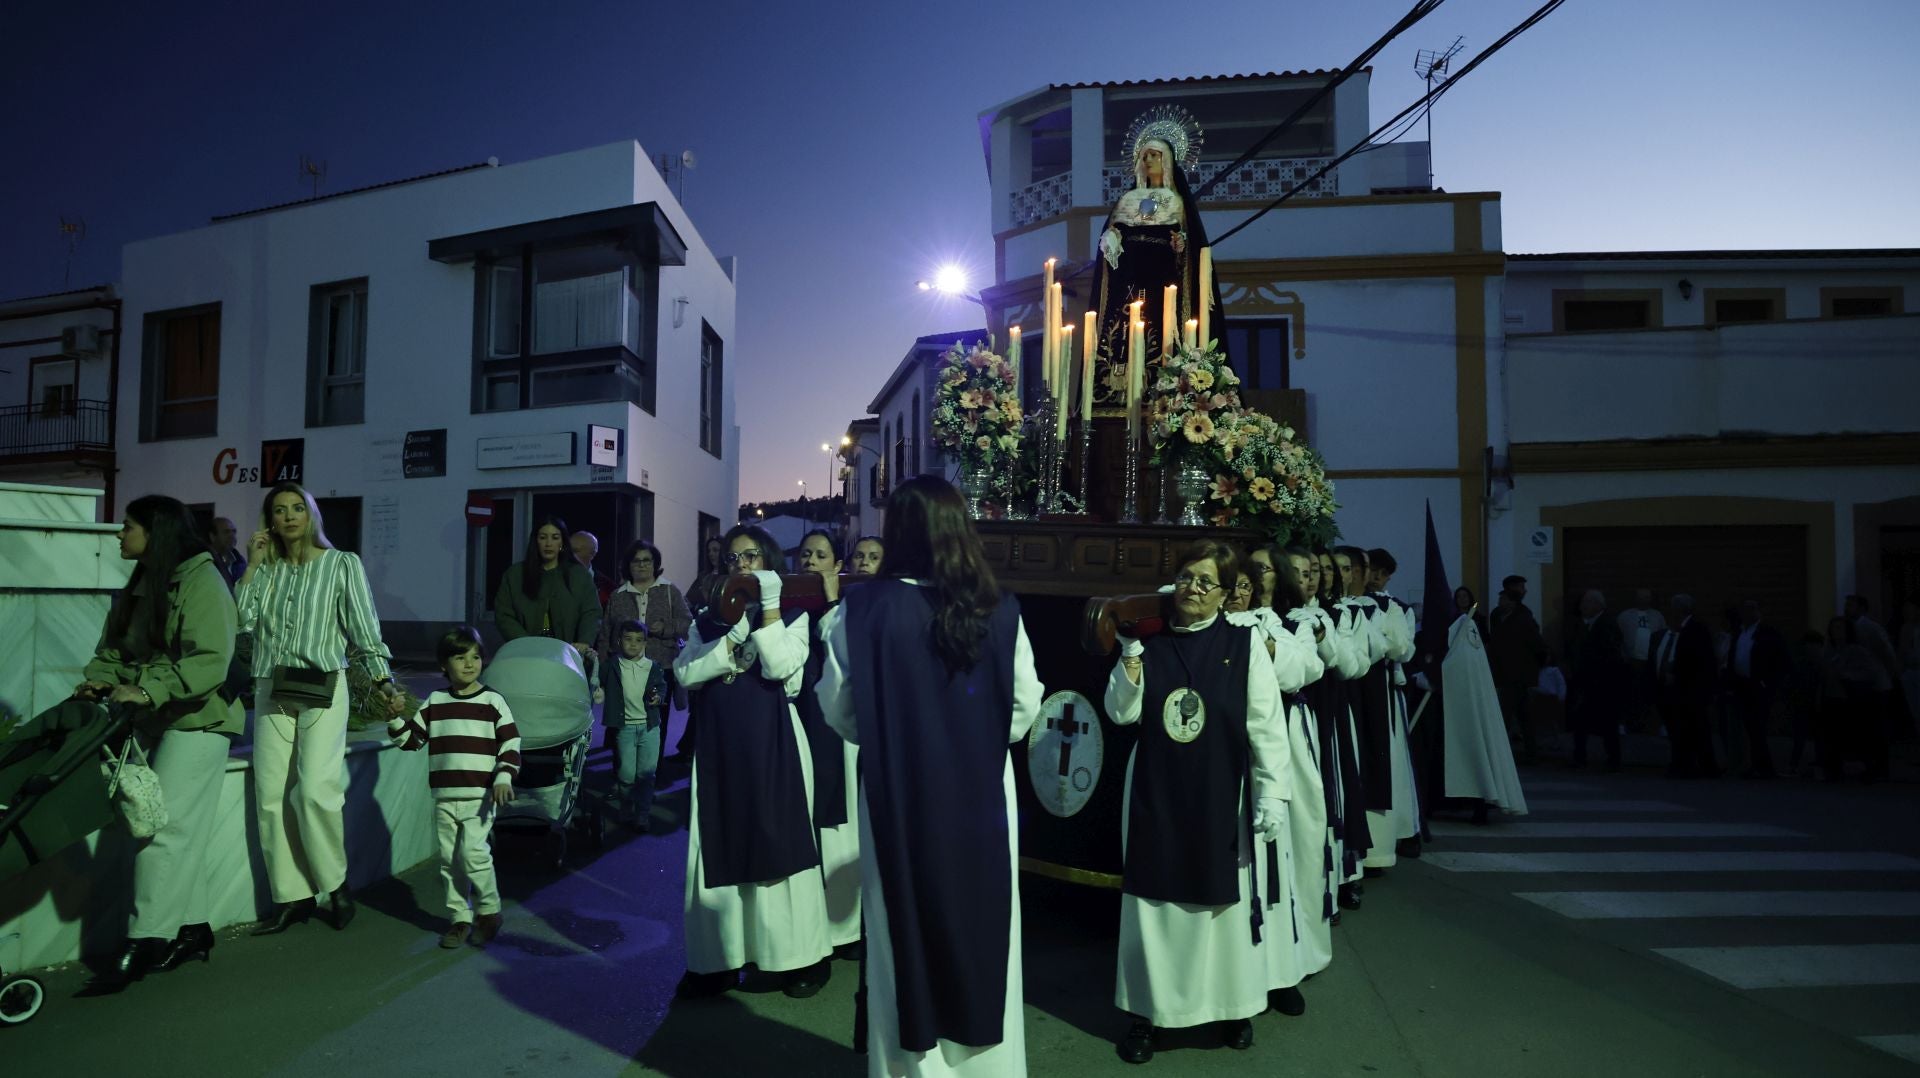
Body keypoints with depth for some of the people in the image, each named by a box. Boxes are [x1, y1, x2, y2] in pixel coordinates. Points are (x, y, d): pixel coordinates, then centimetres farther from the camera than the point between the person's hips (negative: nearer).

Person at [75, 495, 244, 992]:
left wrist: (148, 689, -30)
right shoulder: (137, 587, 14)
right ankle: (193, 930, 20)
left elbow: (211, 660, -23)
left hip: (197, 722, -9)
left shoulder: (200, 582, -14)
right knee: (180, 831, 12)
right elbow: (114, 648, 14)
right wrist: (100, 679, -6)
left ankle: (143, 943, -6)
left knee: (163, 829, -10)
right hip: (151, 722, 9)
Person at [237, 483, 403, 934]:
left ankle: (335, 881, 4)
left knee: (315, 789, -16)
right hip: (271, 692, 4)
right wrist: (252, 567, -2)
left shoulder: (342, 564, 3)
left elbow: (364, 628, 1)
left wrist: (384, 681, -7)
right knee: (271, 797, 0)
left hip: (323, 689, -4)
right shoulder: (266, 570, 13)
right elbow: (241, 622, -1)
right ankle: (292, 897, 10)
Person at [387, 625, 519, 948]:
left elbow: (510, 743, -2)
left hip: (480, 796, -4)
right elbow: (410, 739, 14)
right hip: (444, 796, 4)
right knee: (449, 858, 7)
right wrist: (395, 719, -3)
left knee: (472, 852, -13)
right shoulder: (434, 702, 8)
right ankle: (460, 918, 21)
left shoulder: (492, 701, -1)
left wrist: (503, 778, -13)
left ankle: (489, 911, 7)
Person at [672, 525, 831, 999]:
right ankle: (718, 959, 17)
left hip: (771, 743, -3)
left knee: (778, 844, 0)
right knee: (719, 848, 6)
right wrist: (733, 638, -10)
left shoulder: (793, 616, 4)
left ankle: (801, 958, 10)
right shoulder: (709, 620, 13)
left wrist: (769, 608, -13)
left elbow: (779, 667, -14)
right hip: (719, 745, 4)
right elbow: (685, 674, -1)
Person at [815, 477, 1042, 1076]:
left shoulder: (862, 609, -13)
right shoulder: (998, 610, -11)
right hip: (981, 794, 1)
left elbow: (836, 707, -5)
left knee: (906, 932, 16)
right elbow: (1025, 707, -3)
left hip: (896, 796, -1)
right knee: (981, 929, 18)